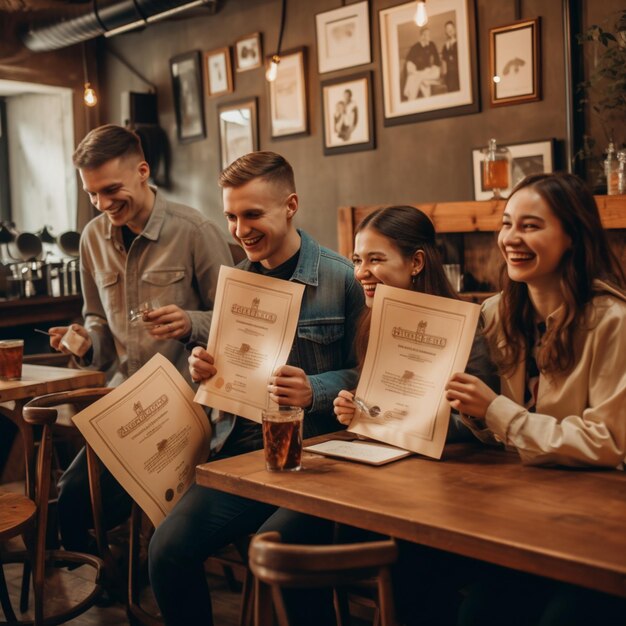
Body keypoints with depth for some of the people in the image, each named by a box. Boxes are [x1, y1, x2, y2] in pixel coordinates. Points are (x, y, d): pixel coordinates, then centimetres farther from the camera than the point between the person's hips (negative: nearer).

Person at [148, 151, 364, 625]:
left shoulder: (341, 279, -6)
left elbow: (365, 374, -7)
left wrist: (313, 391, -25)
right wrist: (202, 368, -1)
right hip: (239, 447, 5)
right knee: (168, 550, -13)